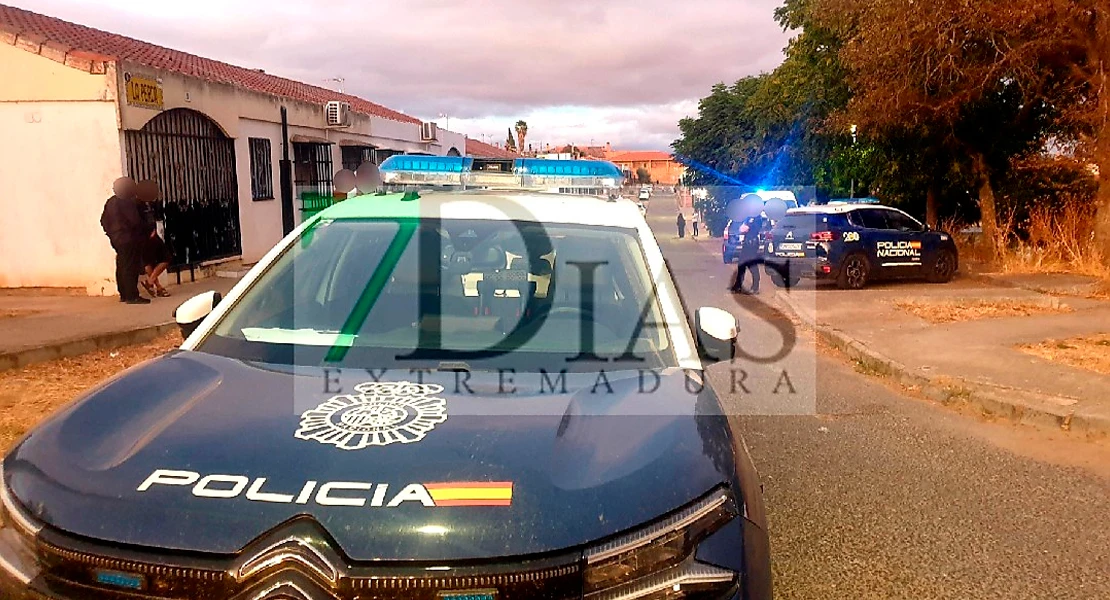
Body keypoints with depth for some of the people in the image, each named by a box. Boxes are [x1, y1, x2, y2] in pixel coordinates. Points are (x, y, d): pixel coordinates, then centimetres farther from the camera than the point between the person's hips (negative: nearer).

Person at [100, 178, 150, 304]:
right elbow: (135, 221, -21)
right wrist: (145, 231, -6)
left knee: (122, 267, 14)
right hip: (129, 239, -10)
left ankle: (124, 294, 20)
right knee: (131, 267, -8)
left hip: (117, 239, 10)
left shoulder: (111, 202, 12)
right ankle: (132, 296, -9)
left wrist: (111, 233, 20)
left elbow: (104, 220, 16)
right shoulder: (126, 203, -17)